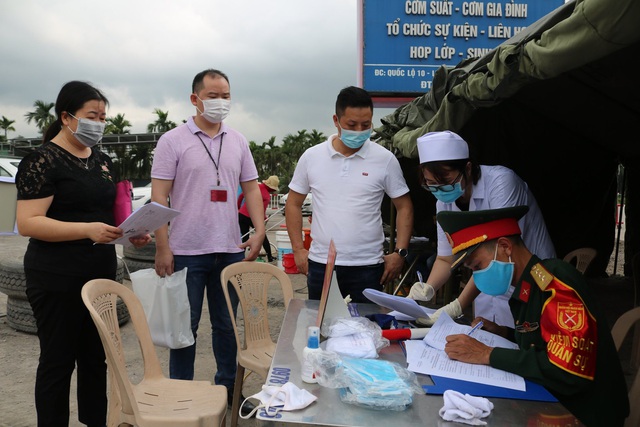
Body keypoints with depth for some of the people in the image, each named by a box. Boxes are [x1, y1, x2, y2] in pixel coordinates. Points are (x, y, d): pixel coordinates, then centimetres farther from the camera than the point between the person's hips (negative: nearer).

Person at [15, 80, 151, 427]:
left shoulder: (102, 160, 12)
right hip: (58, 280, -7)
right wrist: (87, 230, -29)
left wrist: (133, 231, 0)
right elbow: (27, 223, -18)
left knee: (96, 358, 15)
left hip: (101, 273, 7)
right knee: (58, 361, 5)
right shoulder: (43, 160, -11)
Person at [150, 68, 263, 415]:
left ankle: (228, 388, 30)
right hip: (187, 251, -4)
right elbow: (158, 196, -8)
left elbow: (251, 188, 10)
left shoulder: (238, 142, 9)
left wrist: (259, 231, -3)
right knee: (186, 326, 8)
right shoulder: (173, 141, -4)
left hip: (231, 250, 4)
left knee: (226, 324, 15)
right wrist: (162, 247, -13)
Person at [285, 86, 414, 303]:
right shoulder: (312, 157, 2)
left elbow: (404, 207, 4)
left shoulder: (385, 159, -2)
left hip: (367, 267, -1)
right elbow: (293, 204, 10)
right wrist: (298, 249, 3)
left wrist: (400, 253, -5)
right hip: (320, 264, 2)